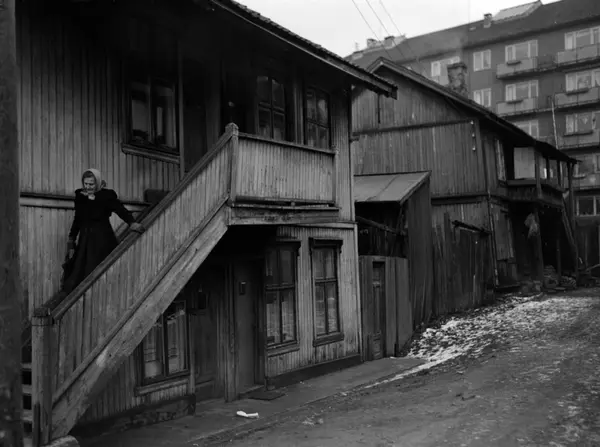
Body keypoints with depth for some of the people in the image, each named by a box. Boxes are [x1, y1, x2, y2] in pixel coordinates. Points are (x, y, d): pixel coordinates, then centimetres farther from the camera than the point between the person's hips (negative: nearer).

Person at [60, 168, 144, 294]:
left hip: (103, 240, -5)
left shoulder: (107, 196, -9)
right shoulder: (80, 196, 6)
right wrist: (71, 240, 15)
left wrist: (132, 222, -41)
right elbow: (77, 219, 14)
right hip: (85, 240, 5)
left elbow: (120, 210, -22)